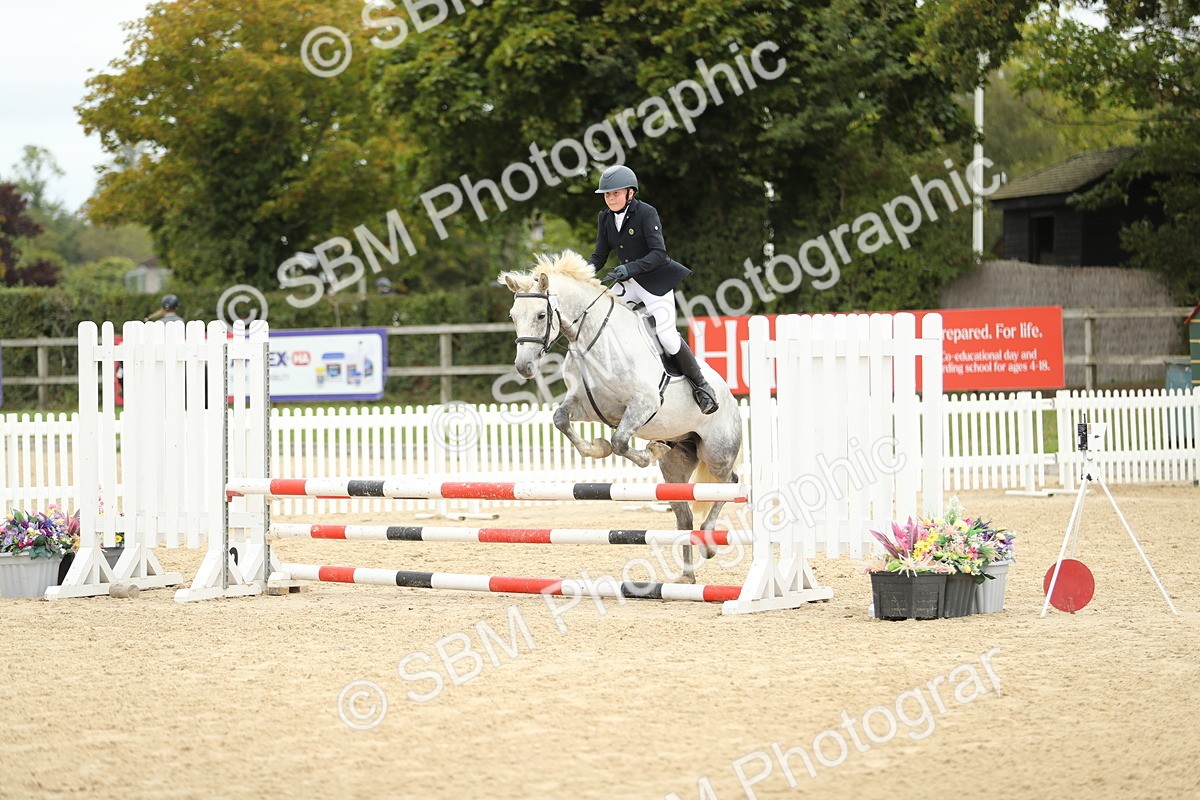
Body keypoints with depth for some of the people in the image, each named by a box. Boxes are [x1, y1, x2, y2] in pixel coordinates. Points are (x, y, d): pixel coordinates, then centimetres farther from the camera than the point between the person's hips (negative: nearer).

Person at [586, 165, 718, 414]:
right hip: (629, 281, 7)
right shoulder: (606, 218, 4)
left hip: (657, 280, -7)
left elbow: (658, 253, -23)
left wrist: (630, 268, -35)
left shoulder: (646, 213, -16)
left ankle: (700, 386, 2)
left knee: (666, 335, -15)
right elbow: (599, 256, 6)